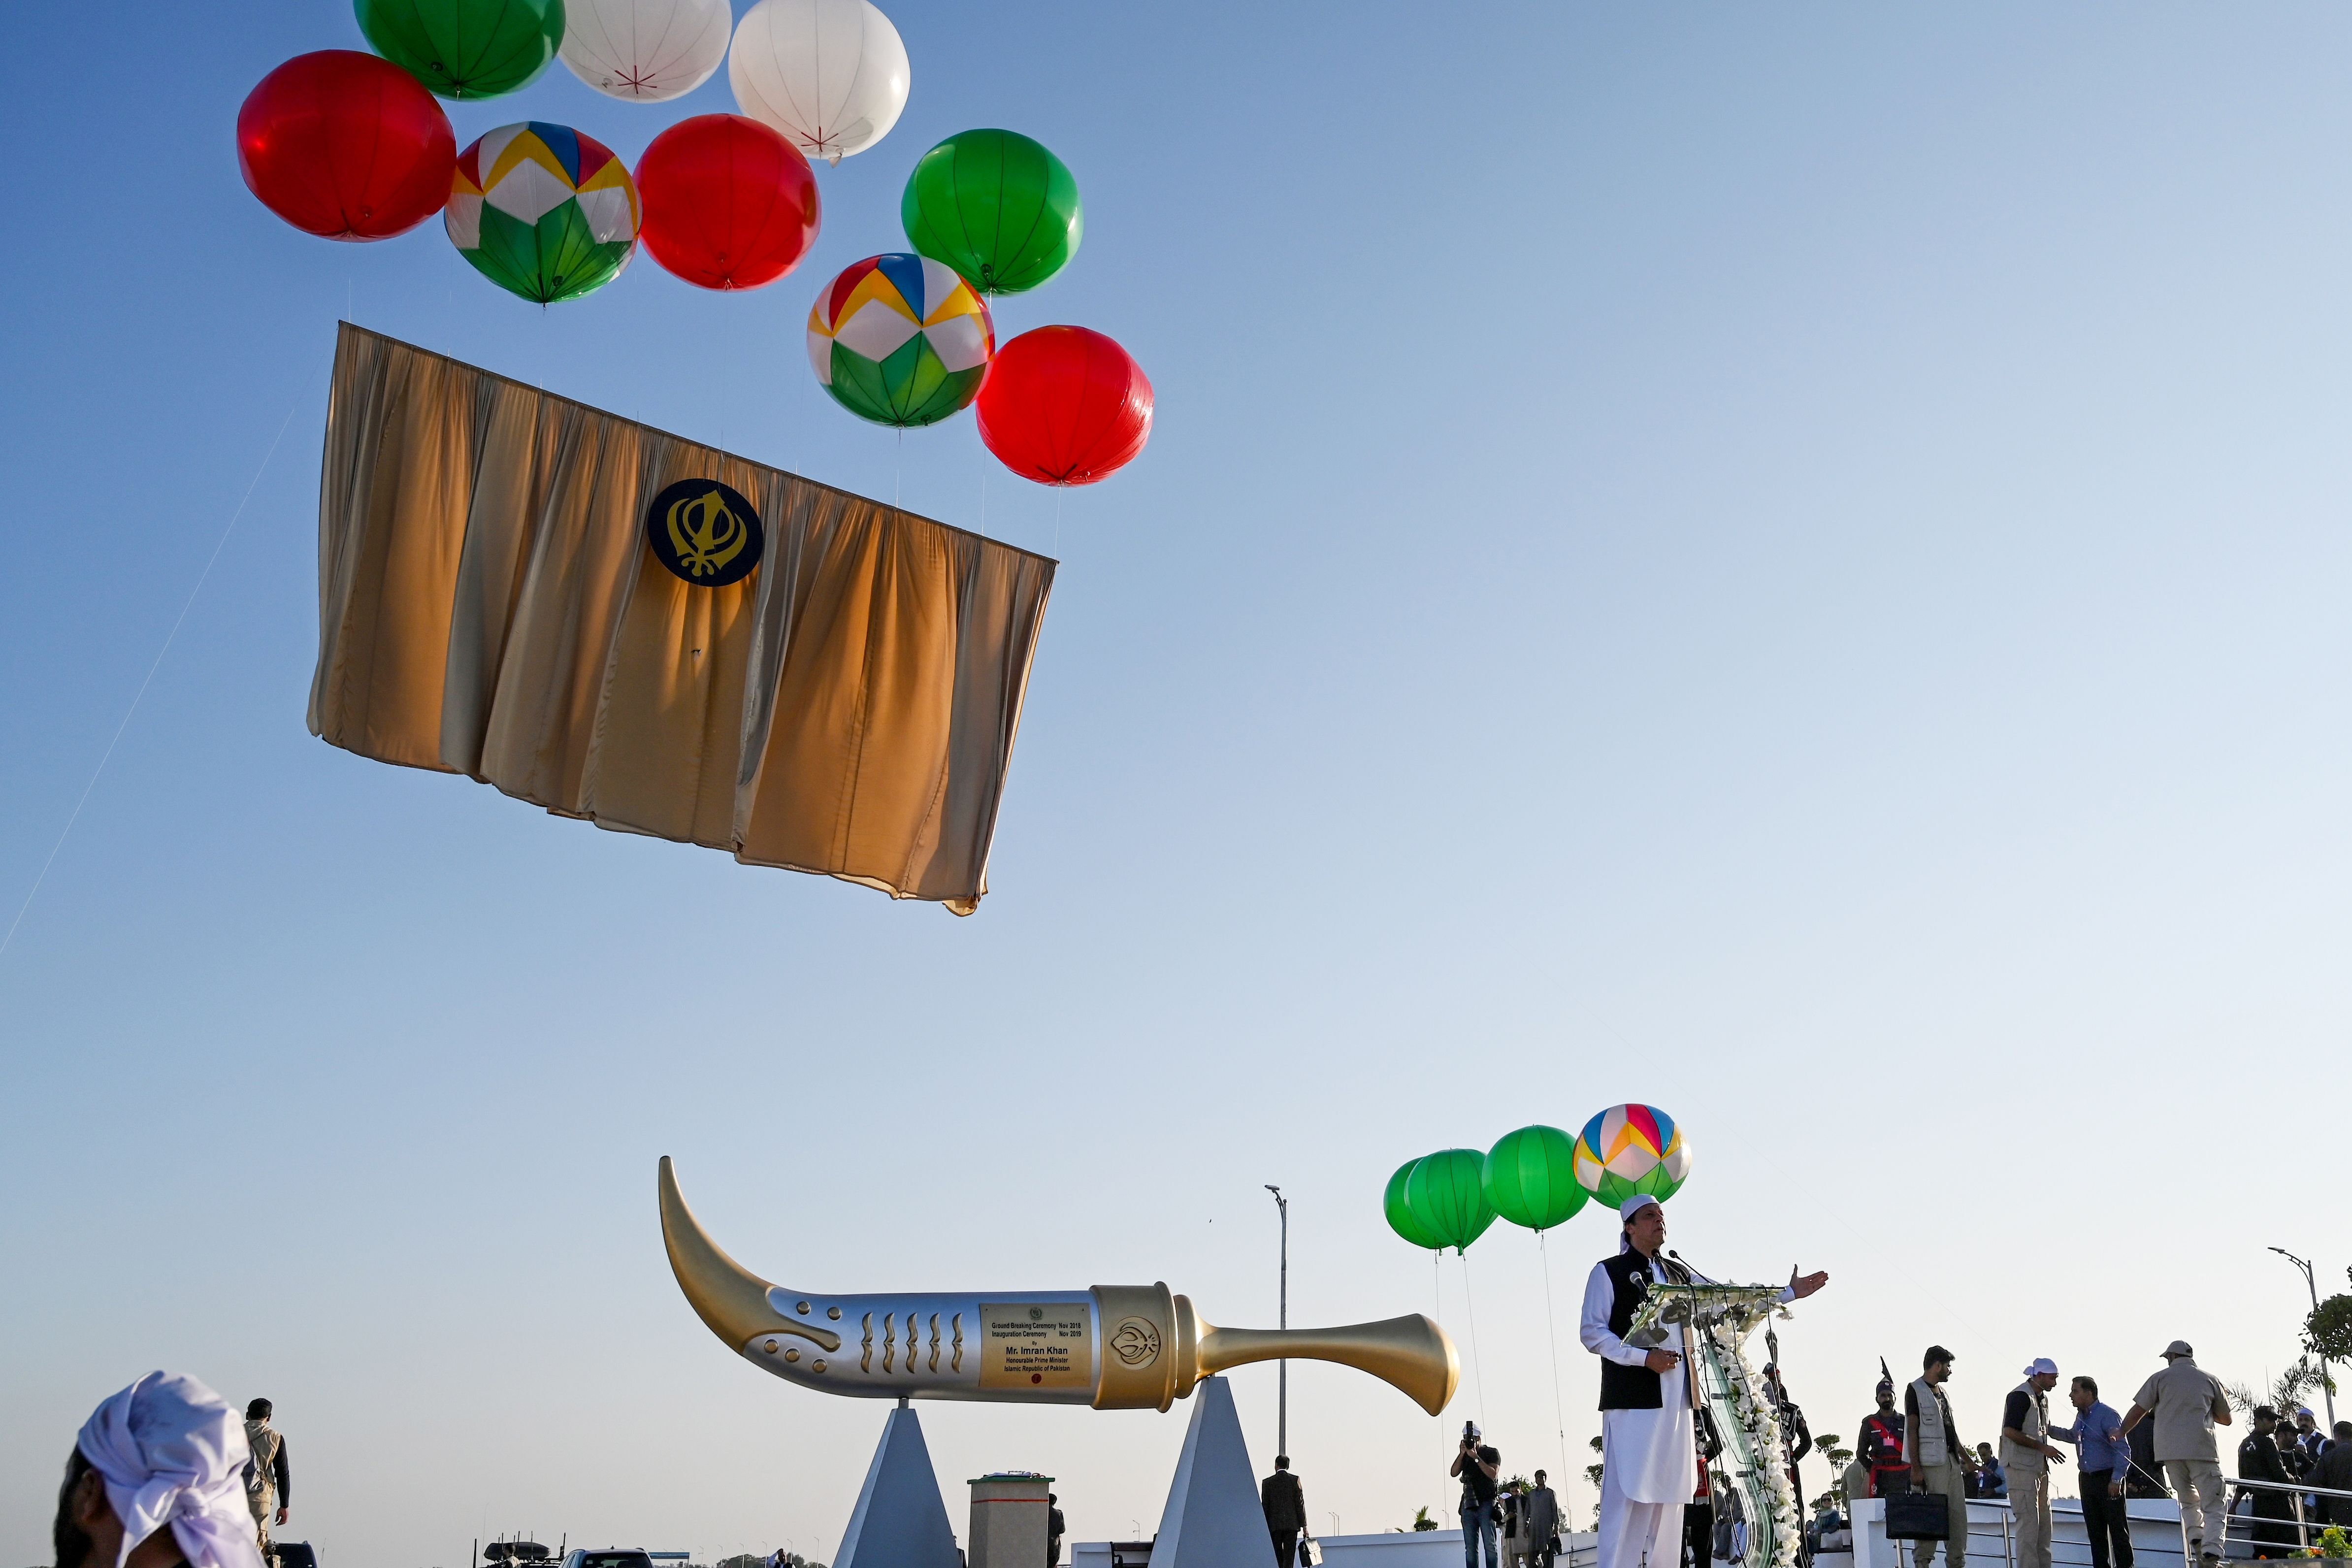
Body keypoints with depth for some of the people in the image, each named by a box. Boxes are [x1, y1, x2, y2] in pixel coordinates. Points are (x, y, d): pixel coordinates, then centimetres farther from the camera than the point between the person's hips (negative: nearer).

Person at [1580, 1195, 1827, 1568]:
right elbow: (1591, 1332, -5)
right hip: (1632, 1399, -6)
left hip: (1675, 1401, 6)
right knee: (1627, 1498, -11)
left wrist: (1788, 1293, 18)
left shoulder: (1678, 1273, 20)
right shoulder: (1609, 1272, 2)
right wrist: (1644, 1358, -15)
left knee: (1670, 1495, 5)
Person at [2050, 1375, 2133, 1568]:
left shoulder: (2107, 1415, -15)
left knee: (2118, 1528, -5)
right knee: (2095, 1530, 10)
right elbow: (2073, 1436, 34)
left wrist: (2116, 1480, -20)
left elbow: (2123, 1449, -17)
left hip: (2108, 1479, -8)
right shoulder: (2080, 1416, 12)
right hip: (2087, 1479, 8)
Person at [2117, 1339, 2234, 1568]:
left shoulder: (2160, 1378, 10)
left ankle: (2196, 1546, 0)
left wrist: (2120, 1435, 15)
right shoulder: (2210, 1380, 12)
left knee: (2188, 1502, 18)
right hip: (2202, 1450, -1)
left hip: (2170, 1450, 1)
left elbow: (2137, 1412, 6)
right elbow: (2226, 1419, 21)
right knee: (2213, 1507, 0)